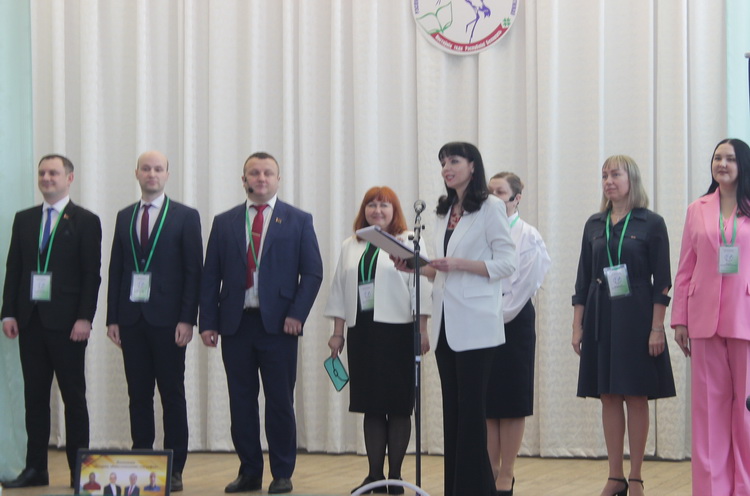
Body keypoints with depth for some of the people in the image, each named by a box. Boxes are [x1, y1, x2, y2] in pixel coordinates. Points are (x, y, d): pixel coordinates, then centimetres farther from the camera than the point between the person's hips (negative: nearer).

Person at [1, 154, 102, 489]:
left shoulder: (86, 222, 0)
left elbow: (92, 275, -5)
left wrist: (84, 318, -13)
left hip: (66, 322, -4)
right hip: (30, 320, 4)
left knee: (74, 397, 1)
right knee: (34, 396, 6)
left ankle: (78, 470, 5)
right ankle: (35, 468, 11)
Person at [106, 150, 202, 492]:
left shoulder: (185, 217, 1)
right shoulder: (124, 217, 13)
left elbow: (194, 271, -3)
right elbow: (115, 269, 12)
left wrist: (187, 319, -11)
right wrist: (112, 317, 4)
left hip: (167, 319, -4)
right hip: (131, 319, 4)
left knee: (172, 396, 1)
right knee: (138, 395, 6)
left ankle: (174, 469, 4)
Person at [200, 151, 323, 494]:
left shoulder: (298, 221, 6)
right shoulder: (224, 222, 11)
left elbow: (312, 272, 2)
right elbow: (210, 276, 9)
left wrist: (296, 314, -9)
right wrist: (208, 321, 0)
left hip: (278, 324, -2)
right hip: (235, 323, 2)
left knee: (280, 402, 1)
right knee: (241, 401, 5)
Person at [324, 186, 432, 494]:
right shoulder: (350, 247, 16)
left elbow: (420, 287, -4)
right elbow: (339, 291, 15)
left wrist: (422, 330, -11)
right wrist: (337, 332, 9)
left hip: (397, 332, -4)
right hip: (362, 333, 4)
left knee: (398, 406, -1)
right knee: (370, 406, 5)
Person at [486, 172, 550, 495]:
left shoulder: (528, 237, -3)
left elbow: (524, 285, -7)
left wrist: (498, 315, -10)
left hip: (514, 323, -4)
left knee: (511, 402, 0)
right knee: (486, 400, 6)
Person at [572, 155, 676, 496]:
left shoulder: (651, 224, -2)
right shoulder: (594, 225, 10)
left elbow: (661, 281, -5)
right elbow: (583, 279, 11)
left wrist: (657, 328, -12)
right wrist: (577, 326, 5)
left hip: (636, 318, -4)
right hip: (601, 318, 4)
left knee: (636, 397, 0)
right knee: (608, 398, 4)